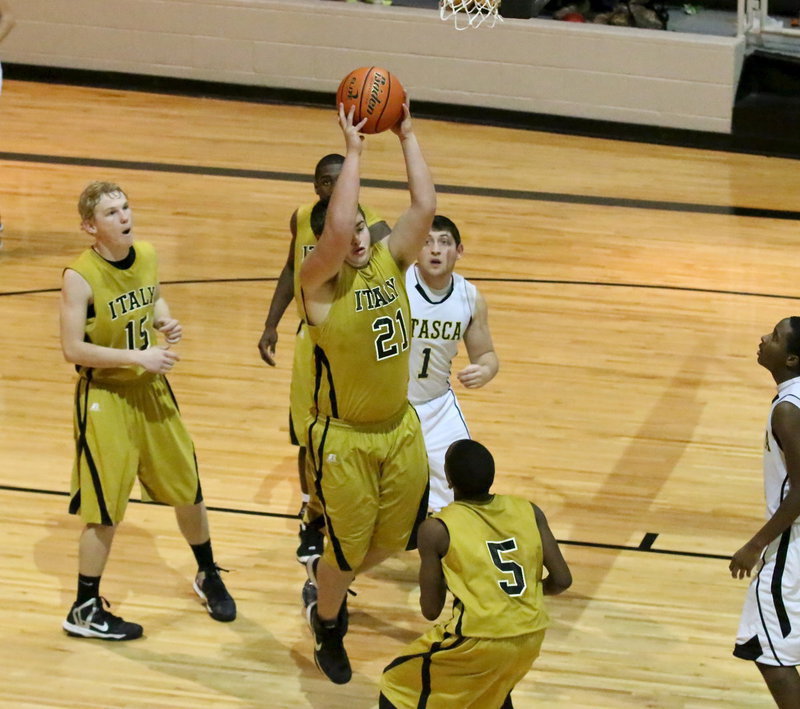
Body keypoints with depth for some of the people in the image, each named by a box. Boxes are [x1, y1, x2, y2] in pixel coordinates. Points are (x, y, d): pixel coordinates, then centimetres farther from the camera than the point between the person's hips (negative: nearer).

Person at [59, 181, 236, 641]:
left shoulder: (146, 256, -2)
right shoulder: (80, 277, -21)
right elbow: (73, 349, -22)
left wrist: (166, 322, -3)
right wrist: (138, 357, -24)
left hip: (151, 389, 6)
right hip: (105, 398, -6)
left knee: (188, 488, 16)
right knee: (105, 509, -1)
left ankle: (209, 577, 39)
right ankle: (85, 611, 14)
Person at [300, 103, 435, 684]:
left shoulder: (390, 262, -1)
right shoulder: (321, 283, -16)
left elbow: (425, 206, -11)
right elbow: (336, 228, -35)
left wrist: (407, 136, -13)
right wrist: (353, 150, -31)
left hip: (401, 427, 5)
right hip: (345, 439, -5)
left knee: (395, 538, 17)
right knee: (348, 547, 8)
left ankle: (327, 573, 48)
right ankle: (327, 625, 38)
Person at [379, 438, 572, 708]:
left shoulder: (437, 529, -5)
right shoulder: (529, 512, 5)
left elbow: (430, 610, -2)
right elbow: (562, 580, 6)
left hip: (479, 639, -5)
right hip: (530, 636, 5)